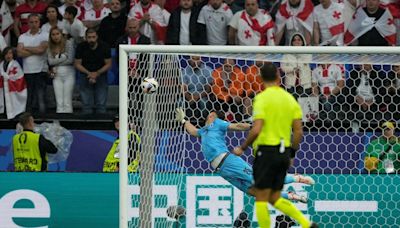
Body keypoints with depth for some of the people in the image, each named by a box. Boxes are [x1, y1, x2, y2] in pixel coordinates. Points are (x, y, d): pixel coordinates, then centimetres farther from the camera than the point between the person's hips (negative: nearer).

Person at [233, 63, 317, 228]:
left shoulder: (262, 98, -8)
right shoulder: (290, 98, 9)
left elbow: (256, 130, -16)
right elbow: (298, 132, 8)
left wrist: (242, 148, -3)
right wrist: (291, 153, 20)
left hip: (266, 151, -6)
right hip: (284, 153, 6)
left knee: (261, 199, 0)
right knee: (275, 199, 14)